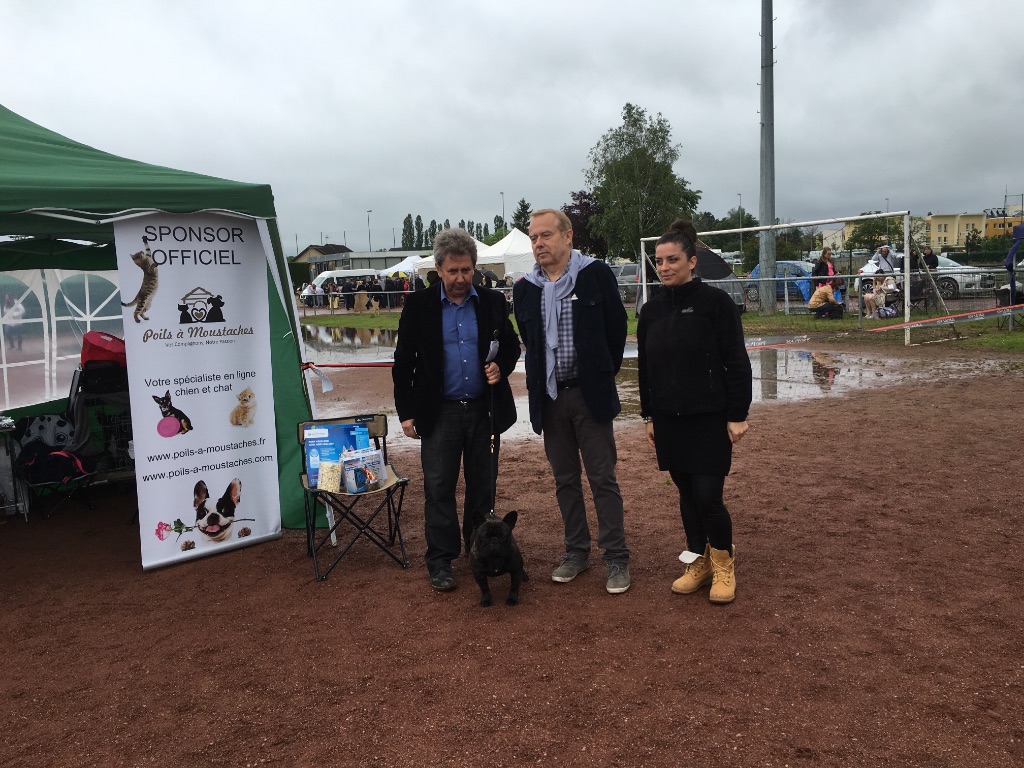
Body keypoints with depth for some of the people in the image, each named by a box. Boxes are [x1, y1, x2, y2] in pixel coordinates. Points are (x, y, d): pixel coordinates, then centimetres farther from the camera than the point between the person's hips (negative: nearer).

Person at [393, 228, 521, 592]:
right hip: (440, 412, -2)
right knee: (439, 488, 2)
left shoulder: (493, 302, 2)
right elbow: (403, 362, 0)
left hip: (485, 410, 2)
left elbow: (511, 345, 13)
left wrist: (501, 367, -10)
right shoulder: (418, 305, -3)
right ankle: (440, 561, 13)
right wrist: (406, 412, -2)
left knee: (483, 485, 11)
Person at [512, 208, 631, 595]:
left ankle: (617, 559, 11)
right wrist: (544, 380, 9)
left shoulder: (596, 274, -6)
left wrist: (601, 376, 4)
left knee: (603, 479, 1)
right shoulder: (526, 288, 5)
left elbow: (617, 328, 1)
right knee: (565, 480, 12)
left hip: (589, 395, -4)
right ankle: (576, 552, 26)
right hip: (549, 397, 4)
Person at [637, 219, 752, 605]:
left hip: (709, 418, -4)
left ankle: (724, 566, 18)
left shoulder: (716, 302, -9)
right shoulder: (652, 309, 6)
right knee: (686, 493, 12)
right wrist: (649, 416, 12)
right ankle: (698, 562, 28)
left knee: (708, 496, -5)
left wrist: (737, 415, -10)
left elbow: (737, 363, -8)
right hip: (669, 420, 5)